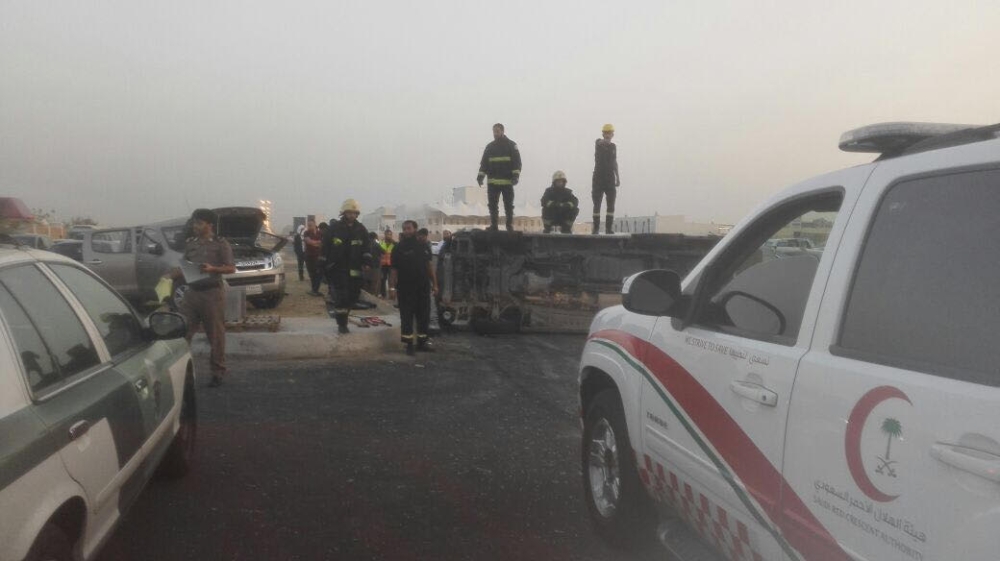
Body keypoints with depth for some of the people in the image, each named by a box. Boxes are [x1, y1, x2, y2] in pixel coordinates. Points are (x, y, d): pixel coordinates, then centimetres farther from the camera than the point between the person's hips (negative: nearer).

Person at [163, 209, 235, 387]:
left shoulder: (220, 244, -2)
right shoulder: (190, 244, 13)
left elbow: (231, 268, -6)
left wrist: (212, 269, -20)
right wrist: (170, 276, 3)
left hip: (212, 293, -5)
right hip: (192, 292, 5)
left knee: (216, 335, 2)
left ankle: (218, 373, 12)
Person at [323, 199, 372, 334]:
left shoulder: (361, 229, 8)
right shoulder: (335, 227, 0)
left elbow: (366, 248, 11)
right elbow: (325, 246, 4)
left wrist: (367, 262, -1)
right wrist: (325, 263, 1)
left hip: (354, 269, 3)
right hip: (338, 268, -3)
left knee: (352, 295, 5)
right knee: (340, 296, -8)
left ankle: (341, 314, 25)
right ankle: (341, 323, 1)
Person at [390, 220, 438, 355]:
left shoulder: (423, 245, 8)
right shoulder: (399, 248, -2)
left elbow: (429, 266, 12)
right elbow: (394, 269, -6)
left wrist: (434, 284, 7)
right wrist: (392, 287, -15)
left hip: (423, 287, 4)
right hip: (405, 289, -4)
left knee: (424, 315, 9)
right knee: (406, 317, 0)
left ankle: (422, 342, 21)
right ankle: (408, 344, 7)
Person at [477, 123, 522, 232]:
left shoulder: (511, 145, 2)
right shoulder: (489, 146, 12)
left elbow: (517, 161, -4)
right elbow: (484, 162, 12)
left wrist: (515, 175, -17)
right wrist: (481, 175, -2)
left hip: (507, 182, -3)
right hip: (492, 182, 3)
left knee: (508, 205, 3)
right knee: (493, 205, 4)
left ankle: (510, 225, 9)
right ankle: (493, 226, 10)